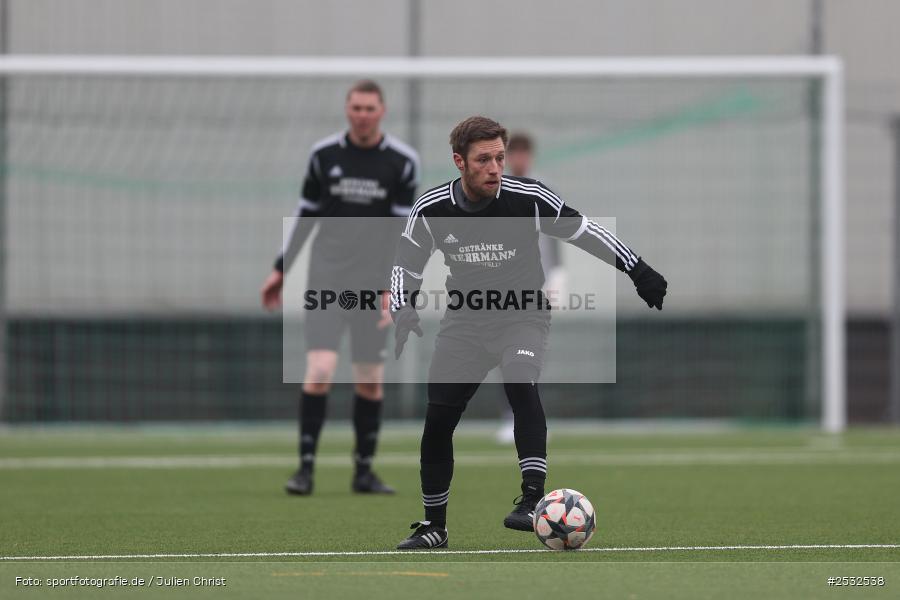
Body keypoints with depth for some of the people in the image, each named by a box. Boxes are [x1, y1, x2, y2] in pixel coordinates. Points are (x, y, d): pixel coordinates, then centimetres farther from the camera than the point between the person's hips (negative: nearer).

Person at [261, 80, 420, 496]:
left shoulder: (402, 162, -1)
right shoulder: (324, 155, 3)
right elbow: (306, 215, 13)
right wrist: (281, 269, 14)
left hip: (374, 283, 0)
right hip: (327, 277, 0)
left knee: (370, 380, 4)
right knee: (319, 369, -14)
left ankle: (364, 470, 15)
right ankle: (306, 466, -9)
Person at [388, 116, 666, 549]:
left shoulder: (529, 198, -14)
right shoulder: (431, 209, -9)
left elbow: (582, 232, -2)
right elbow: (406, 264, 3)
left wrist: (638, 270, -1)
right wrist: (402, 312, -14)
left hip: (523, 315, -3)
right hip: (464, 321, 3)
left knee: (521, 384, -32)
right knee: (437, 419, -3)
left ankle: (533, 500, -35)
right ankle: (433, 526, 14)